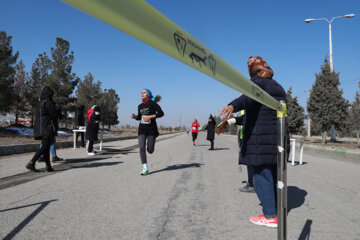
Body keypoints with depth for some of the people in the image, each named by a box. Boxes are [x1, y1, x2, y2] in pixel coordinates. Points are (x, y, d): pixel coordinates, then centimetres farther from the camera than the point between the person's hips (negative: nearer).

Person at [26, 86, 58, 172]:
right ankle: (31, 163, -14)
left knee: (46, 147, 10)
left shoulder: (39, 103, 13)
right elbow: (53, 116, -11)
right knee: (45, 147, -7)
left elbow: (37, 117, 16)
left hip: (40, 128, 9)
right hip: (47, 128, -9)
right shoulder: (48, 103, -10)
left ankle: (48, 166, 11)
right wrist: (56, 127, -2)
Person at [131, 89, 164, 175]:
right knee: (141, 148, -12)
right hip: (142, 129, 4)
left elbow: (161, 113, -11)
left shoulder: (152, 103, -5)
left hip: (151, 129, -4)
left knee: (150, 150, -1)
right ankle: (145, 168, -8)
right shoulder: (140, 106, 11)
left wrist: (150, 116, -19)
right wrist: (134, 116, 0)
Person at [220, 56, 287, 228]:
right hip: (277, 136, 8)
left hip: (260, 138, -8)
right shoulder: (278, 87, 18)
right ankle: (277, 210, 25)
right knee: (274, 175, 16)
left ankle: (270, 216, 2)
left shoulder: (257, 82, -6)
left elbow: (249, 97, -30)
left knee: (261, 175, -2)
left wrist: (233, 106, -48)